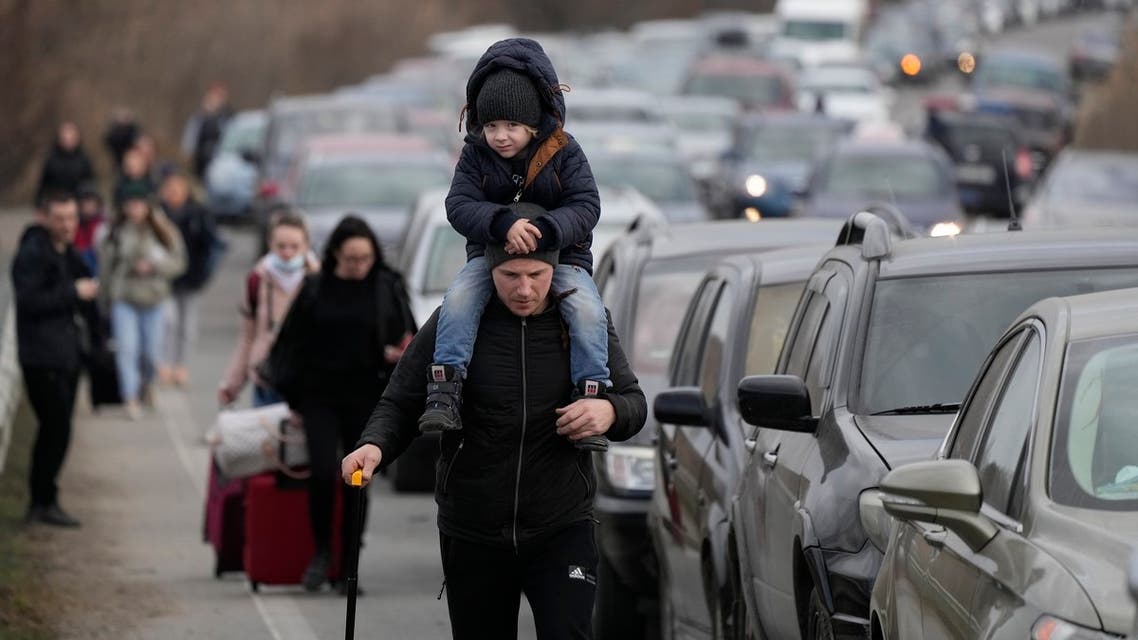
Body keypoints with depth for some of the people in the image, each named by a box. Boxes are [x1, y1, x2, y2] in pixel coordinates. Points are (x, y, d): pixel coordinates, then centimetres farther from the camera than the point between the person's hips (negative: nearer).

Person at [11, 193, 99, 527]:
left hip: (65, 355, 9)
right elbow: (29, 300, -21)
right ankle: (44, 502, -5)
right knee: (56, 428, -12)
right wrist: (74, 292, -19)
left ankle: (41, 502, 19)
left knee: (54, 430, 12)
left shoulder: (66, 253, 16)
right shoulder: (32, 253, -13)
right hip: (43, 358, -9)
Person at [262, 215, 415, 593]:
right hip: (320, 398, 0)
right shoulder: (315, 289, 1)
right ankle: (321, 551, 6)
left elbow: (407, 338, 6)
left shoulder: (388, 288, 1)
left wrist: (400, 354, -16)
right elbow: (293, 340, 7)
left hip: (365, 400, 0)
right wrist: (290, 391, 6)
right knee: (323, 472, -13)